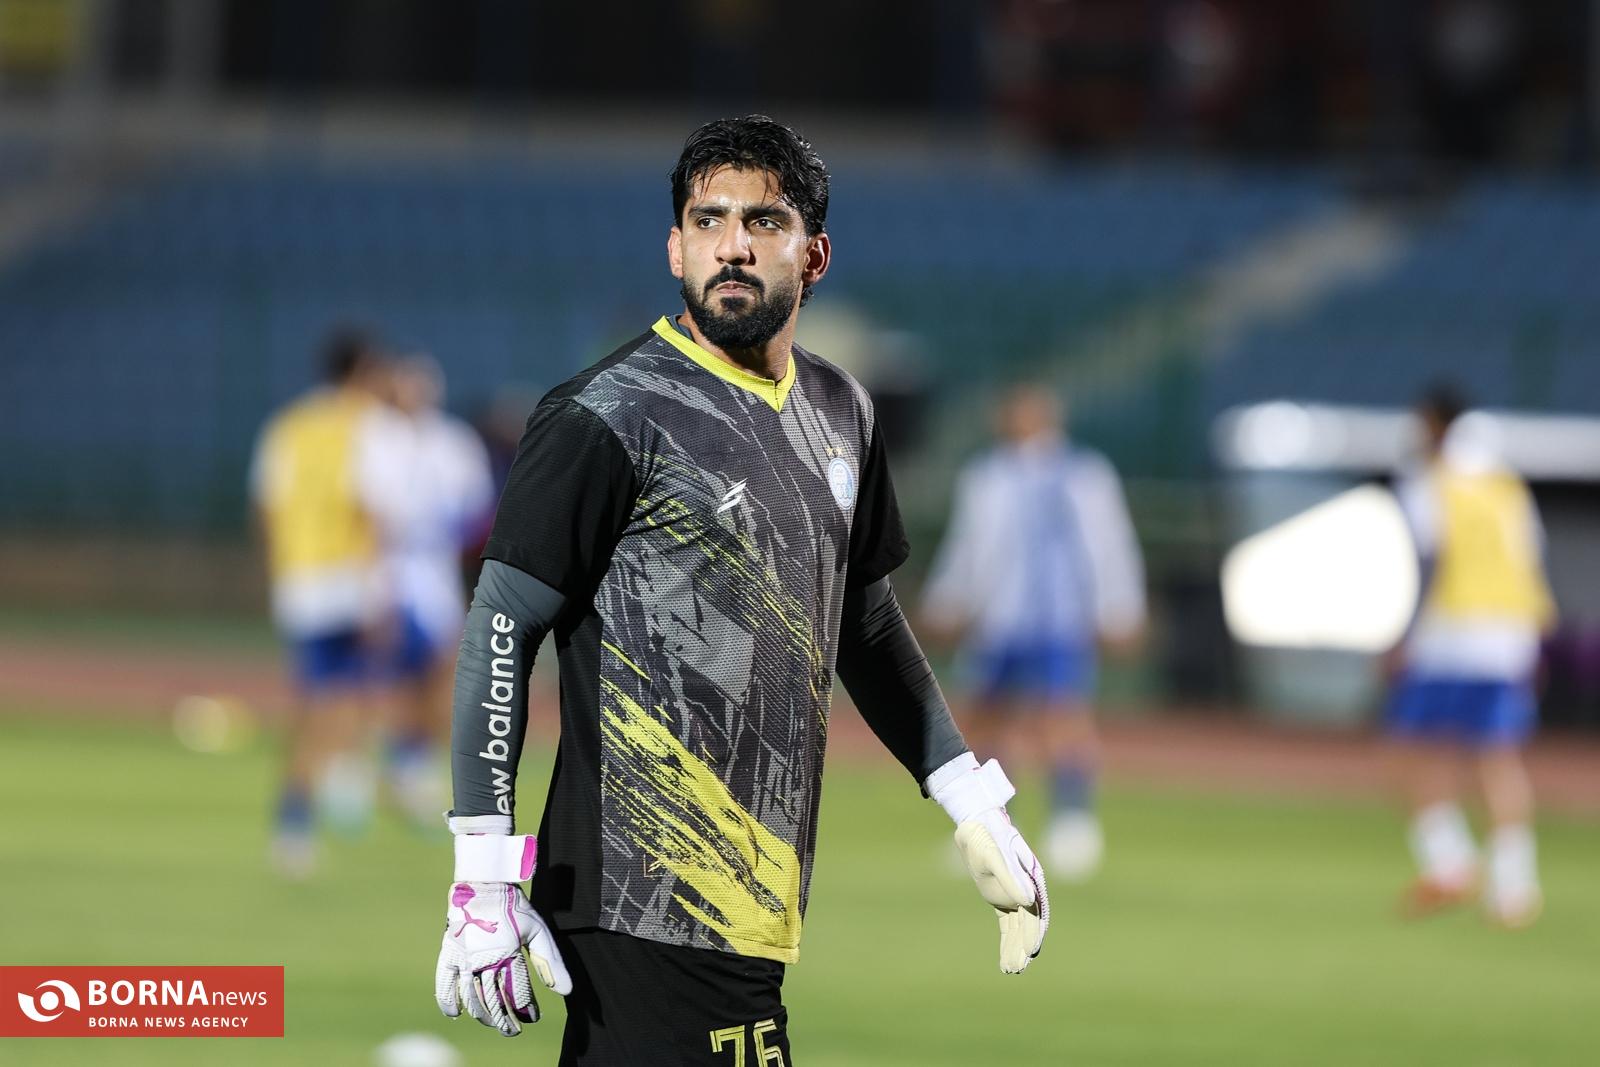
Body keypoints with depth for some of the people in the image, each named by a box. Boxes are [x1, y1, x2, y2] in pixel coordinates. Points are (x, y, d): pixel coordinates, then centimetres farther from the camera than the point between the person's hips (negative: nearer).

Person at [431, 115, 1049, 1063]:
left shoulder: (841, 415, 14)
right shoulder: (608, 418, -8)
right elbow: (500, 634, -9)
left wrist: (974, 807, 26)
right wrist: (484, 879, -16)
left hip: (752, 913, 7)